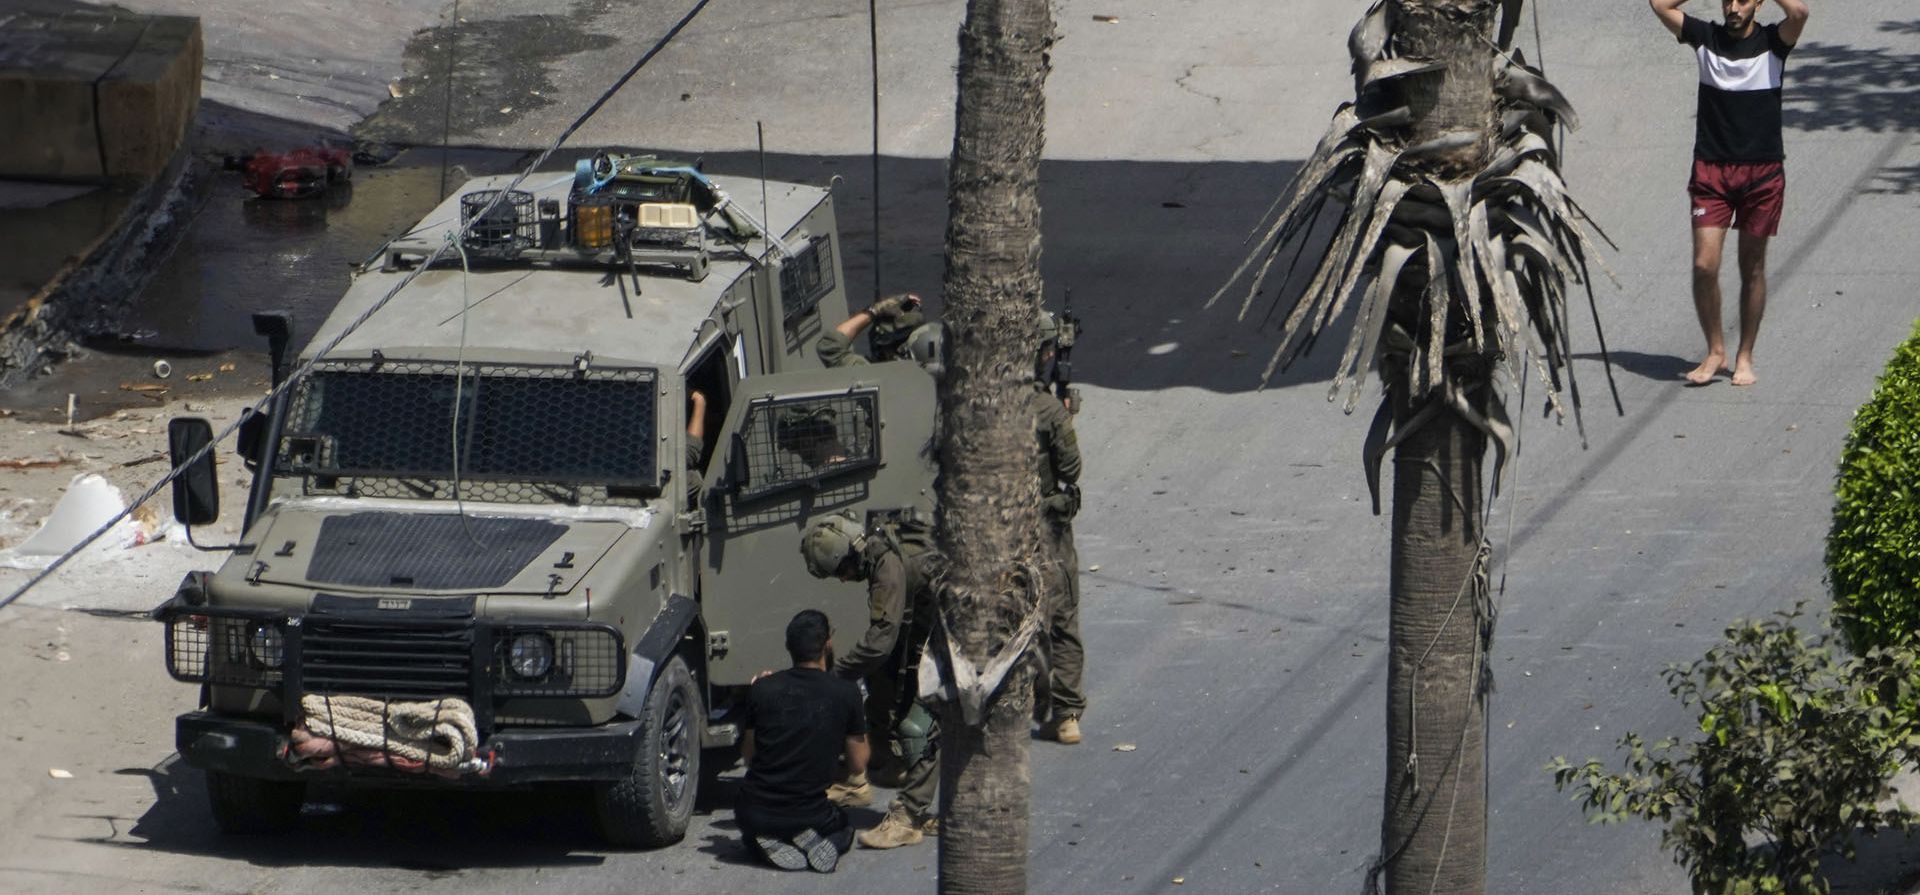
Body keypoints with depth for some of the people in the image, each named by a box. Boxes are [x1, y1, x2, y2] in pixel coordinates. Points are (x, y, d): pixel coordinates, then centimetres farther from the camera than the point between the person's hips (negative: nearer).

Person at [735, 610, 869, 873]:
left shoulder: (762, 690, -4)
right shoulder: (846, 695, -8)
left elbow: (748, 756, 10)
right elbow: (858, 766, 1)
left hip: (756, 816, 0)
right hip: (810, 814, 0)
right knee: (843, 828, 34)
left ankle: (769, 843, 0)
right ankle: (811, 841, -2)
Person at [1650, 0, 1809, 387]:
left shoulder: (1772, 42, -2)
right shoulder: (1706, 38, 3)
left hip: (1762, 172, -1)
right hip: (1711, 169, 1)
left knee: (1752, 268, 7)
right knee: (1704, 265, -7)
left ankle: (1745, 357, 18)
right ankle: (1715, 351, 9)